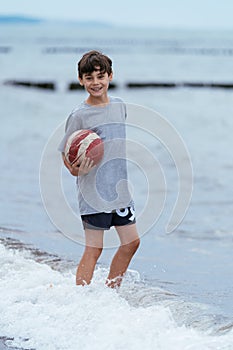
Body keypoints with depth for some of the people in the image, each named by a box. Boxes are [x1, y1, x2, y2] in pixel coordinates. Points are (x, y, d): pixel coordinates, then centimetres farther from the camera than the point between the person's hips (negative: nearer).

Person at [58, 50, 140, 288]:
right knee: (94, 249, -5)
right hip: (93, 193, -6)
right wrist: (76, 170, -26)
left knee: (131, 242, 9)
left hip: (120, 190, 6)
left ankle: (110, 291, 23)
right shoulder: (79, 115, -10)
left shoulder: (120, 106, 8)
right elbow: (66, 153, -5)